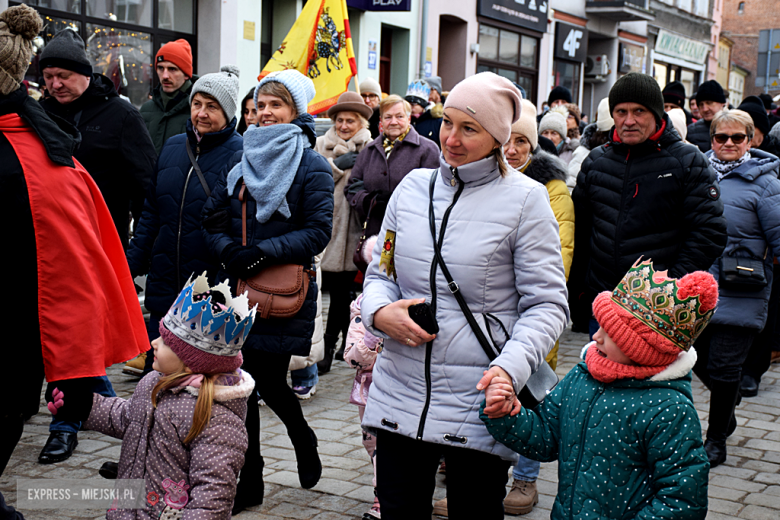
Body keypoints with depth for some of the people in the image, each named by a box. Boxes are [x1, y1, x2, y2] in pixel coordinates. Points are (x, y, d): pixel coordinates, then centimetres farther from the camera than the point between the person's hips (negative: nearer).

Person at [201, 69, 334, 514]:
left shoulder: (312, 166, -4)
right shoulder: (242, 160, 13)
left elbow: (319, 230, -13)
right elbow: (214, 217, 11)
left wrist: (263, 252, -19)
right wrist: (229, 250, -8)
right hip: (239, 287, 5)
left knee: (269, 381, 1)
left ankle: (305, 442, 33)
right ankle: (249, 482, 16)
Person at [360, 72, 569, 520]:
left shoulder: (524, 198, -6)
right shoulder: (413, 187, 6)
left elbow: (547, 302, -7)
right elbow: (380, 273, 15)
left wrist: (512, 367, -23)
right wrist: (379, 311, -8)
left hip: (478, 401, -3)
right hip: (400, 397, 4)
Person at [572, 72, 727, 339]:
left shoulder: (688, 162, -3)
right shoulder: (596, 161, 9)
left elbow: (709, 233, -7)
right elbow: (579, 225, 19)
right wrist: (579, 282, 12)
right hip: (601, 301, 4)